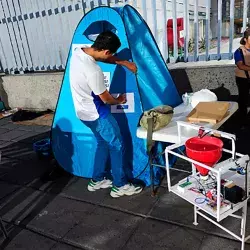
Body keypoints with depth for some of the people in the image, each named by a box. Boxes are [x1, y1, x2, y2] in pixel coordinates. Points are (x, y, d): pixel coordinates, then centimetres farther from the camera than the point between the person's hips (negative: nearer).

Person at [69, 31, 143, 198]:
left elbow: (105, 58, 14)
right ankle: (120, 186, 17)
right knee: (117, 146, 5)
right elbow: (106, 99, -17)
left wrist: (124, 63, 9)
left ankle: (97, 180, 32)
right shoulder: (93, 71, -32)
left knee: (103, 143, 21)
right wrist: (119, 101, 4)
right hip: (96, 114, -9)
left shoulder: (78, 52, -5)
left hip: (84, 112, 9)